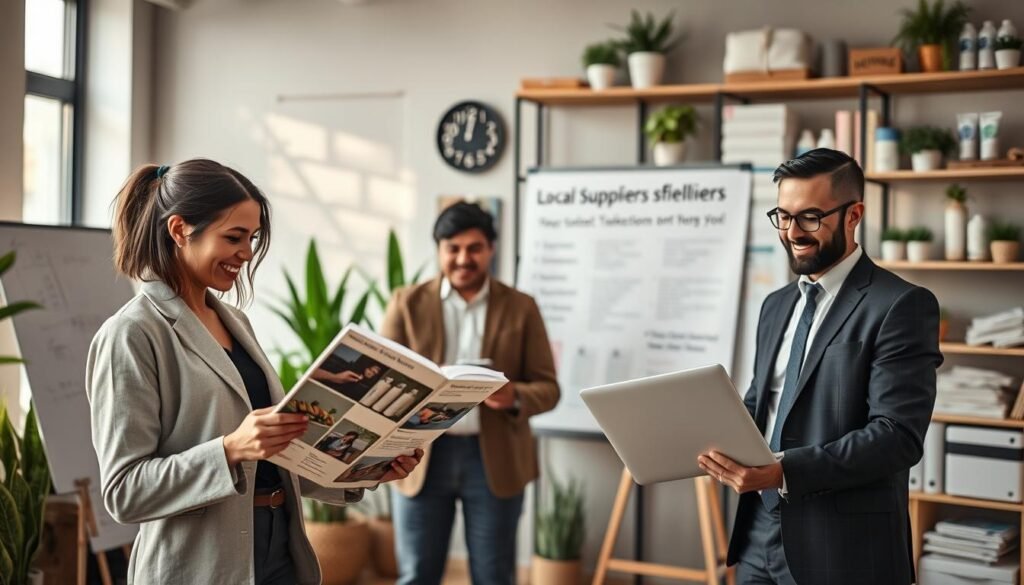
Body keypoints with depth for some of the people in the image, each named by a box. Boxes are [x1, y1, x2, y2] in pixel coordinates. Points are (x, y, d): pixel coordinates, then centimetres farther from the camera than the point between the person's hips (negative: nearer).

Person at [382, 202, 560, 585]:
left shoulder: (521, 307, 4)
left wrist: (514, 397, -20)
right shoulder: (407, 303, 4)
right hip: (422, 456, 0)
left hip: (495, 458, 0)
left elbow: (547, 388, 2)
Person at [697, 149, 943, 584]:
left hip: (843, 549, -6)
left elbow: (898, 435, -18)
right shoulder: (777, 304, 13)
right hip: (761, 537, 6)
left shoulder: (901, 305, -10)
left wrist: (785, 471, -26)